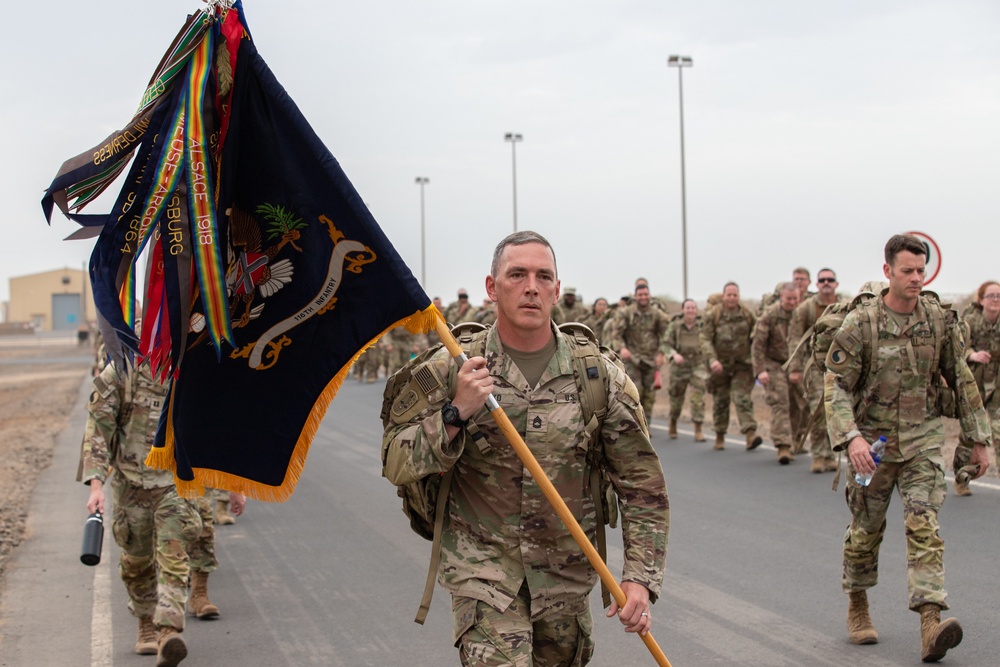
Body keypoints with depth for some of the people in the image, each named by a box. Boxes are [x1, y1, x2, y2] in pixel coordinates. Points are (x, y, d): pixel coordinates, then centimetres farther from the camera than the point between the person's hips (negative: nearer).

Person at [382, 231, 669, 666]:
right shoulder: (452, 369, -6)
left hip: (567, 574, 3)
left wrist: (641, 578, -9)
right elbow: (396, 466, -6)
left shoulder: (599, 376, -4)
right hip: (483, 567, -2)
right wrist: (456, 415, -21)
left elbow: (642, 486, -1)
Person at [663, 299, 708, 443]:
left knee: (698, 397, -12)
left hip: (698, 365, 0)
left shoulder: (702, 325, -1)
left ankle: (698, 431, -9)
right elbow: (666, 344, -7)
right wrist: (674, 354, -24)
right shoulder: (675, 325, -3)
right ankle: (673, 426, 37)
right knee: (676, 397, 12)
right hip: (680, 366, 0)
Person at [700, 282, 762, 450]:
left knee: (743, 399, -12)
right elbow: (705, 339, -10)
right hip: (720, 365, 0)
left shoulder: (747, 315, 1)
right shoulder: (713, 315, -6)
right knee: (720, 401, 9)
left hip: (742, 365, 0)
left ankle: (750, 434, -20)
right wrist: (712, 359, -23)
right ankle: (719, 436, 22)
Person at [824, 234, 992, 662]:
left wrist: (978, 438, 10)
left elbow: (961, 381, 9)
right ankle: (857, 607, 32)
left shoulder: (940, 320, -1)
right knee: (866, 529, 11)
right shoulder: (860, 324, -11)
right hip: (872, 440, -1)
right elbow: (836, 386, -12)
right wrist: (851, 437, -26)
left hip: (923, 438, 1)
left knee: (923, 525, -12)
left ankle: (931, 624, -19)